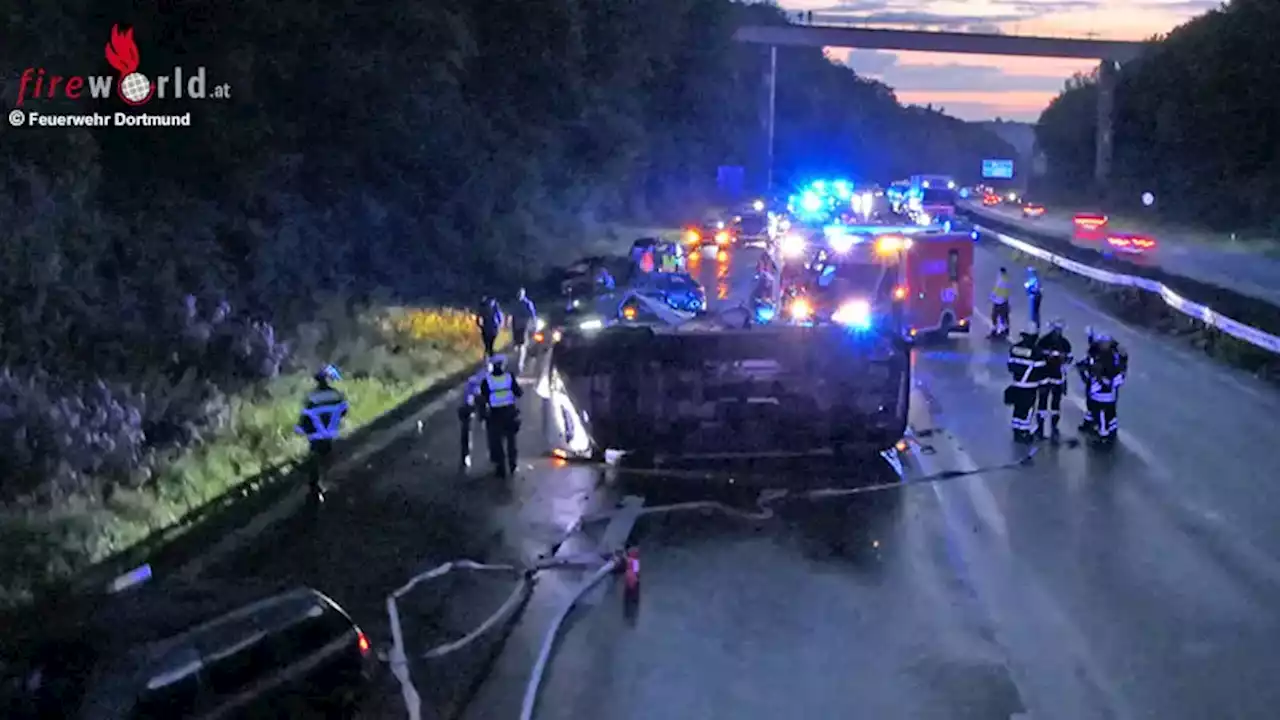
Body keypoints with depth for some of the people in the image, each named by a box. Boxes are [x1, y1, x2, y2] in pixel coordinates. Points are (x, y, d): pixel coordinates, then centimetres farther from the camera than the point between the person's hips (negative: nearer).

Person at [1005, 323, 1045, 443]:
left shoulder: (1014, 348, 0)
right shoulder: (1035, 351, -17)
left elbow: (1011, 364, 7)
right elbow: (1040, 369, -12)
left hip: (1017, 383, 6)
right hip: (1030, 386, -6)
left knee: (1018, 407, 15)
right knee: (1027, 409, 2)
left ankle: (1017, 432, 21)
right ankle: (1024, 433, 5)